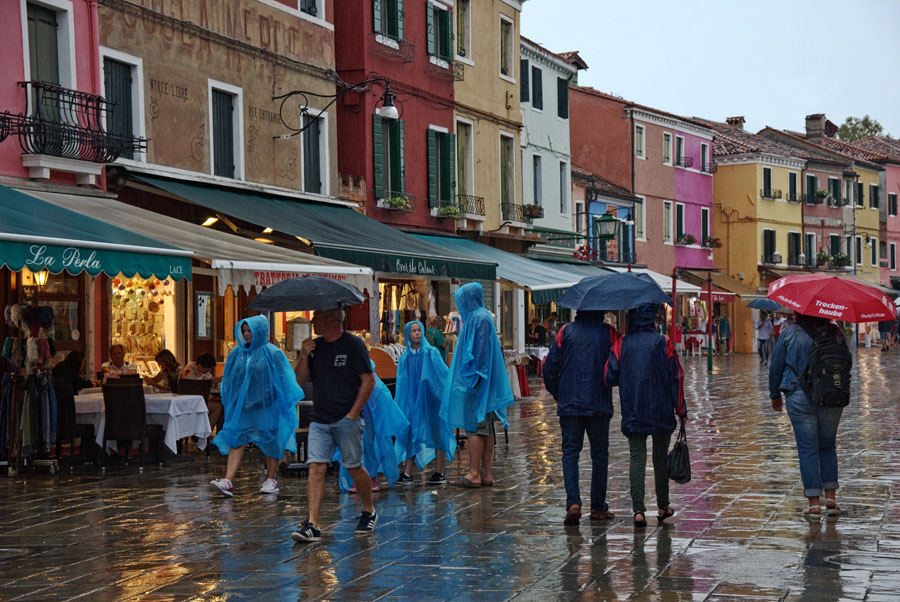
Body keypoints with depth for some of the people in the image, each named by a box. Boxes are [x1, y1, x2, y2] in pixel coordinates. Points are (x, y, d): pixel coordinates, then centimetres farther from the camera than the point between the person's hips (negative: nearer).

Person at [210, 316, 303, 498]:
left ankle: (271, 479, 18)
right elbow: (229, 380, 15)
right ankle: (228, 482, -12)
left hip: (266, 407, -4)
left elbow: (283, 380, -4)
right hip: (241, 406, 4)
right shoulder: (237, 353, 8)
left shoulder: (272, 353, -5)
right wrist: (231, 403, 8)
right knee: (236, 440, -6)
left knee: (270, 442, 4)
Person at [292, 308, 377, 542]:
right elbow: (300, 380, 11)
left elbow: (369, 380, -8)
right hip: (319, 420, 5)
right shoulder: (315, 346, 12)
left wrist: (354, 413, -12)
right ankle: (312, 525, -10)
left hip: (346, 420, -5)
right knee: (316, 468, -6)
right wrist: (304, 356, -5)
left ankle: (369, 511, 27)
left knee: (354, 467, 4)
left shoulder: (353, 344, -6)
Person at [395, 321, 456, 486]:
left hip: (431, 398, -3)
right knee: (412, 436, 2)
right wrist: (399, 407, 7)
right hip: (412, 400, 3)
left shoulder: (431, 353, -1)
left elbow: (445, 373, -2)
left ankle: (440, 473, 9)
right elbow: (401, 384, 11)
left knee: (437, 434, 1)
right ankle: (407, 474, 4)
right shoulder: (404, 358, 8)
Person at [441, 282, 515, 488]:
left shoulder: (479, 318, -12)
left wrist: (473, 378, -21)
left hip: (476, 380, -10)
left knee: (475, 427, -9)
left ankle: (474, 474, -8)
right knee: (486, 428, 8)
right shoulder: (476, 317, 18)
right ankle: (486, 473, 10)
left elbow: (481, 350, -19)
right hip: (480, 381, 10)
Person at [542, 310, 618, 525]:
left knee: (570, 452, 4)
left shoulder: (565, 332, 0)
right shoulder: (609, 333, -2)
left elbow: (549, 369, -2)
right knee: (599, 453, 11)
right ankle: (598, 507, 15)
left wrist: (557, 394, 13)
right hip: (600, 404, 0)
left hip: (569, 404, 0)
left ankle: (573, 503, -13)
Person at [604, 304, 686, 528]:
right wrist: (680, 408, 3)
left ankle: (638, 509, -11)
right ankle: (663, 507, 24)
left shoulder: (621, 345, -3)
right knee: (661, 458, 13)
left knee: (637, 458, 1)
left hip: (632, 414, 0)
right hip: (661, 412, 0)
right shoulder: (663, 343, -4)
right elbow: (676, 377, -4)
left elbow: (609, 378, -5)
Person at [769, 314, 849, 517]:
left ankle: (814, 503, -1)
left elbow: (776, 366, 2)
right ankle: (830, 496, 13)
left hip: (800, 399, -2)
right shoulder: (836, 333, 3)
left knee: (807, 450, 2)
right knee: (828, 446, 17)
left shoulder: (789, 334, -1)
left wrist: (775, 396, 14)